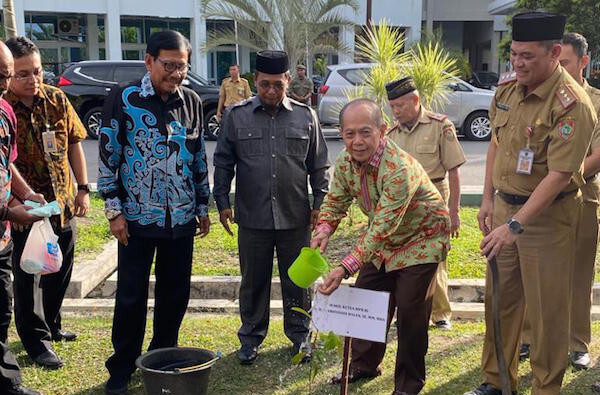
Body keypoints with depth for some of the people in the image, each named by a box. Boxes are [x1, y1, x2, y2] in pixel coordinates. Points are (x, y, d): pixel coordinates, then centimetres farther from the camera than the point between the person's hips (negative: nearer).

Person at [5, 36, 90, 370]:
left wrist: (83, 188, 6)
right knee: (29, 277, 7)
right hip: (25, 208, -5)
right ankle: (37, 340, 21)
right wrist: (26, 196, -26)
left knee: (61, 270, 19)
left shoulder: (57, 99, 0)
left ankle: (51, 324, 40)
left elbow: (74, 143, 7)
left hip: (63, 203, 5)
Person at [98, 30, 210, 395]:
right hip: (137, 216, -3)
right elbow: (108, 157, -5)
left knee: (176, 293, 11)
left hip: (181, 218, 4)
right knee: (131, 295, 4)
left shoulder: (192, 102, 5)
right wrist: (114, 210, -8)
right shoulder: (124, 100, -7)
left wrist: (203, 207, 13)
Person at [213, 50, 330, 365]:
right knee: (253, 281, 11)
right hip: (252, 218, 0)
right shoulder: (237, 116, 2)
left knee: (297, 281, 11)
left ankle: (299, 334, 28)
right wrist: (222, 202, 1)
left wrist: (319, 203, 4)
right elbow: (223, 163, 6)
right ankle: (251, 337, 26)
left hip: (295, 218, 1)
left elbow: (319, 165, 8)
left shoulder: (305, 116, 4)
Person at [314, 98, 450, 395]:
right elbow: (335, 202, -2)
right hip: (382, 240, 7)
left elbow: (382, 228, -40)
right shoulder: (345, 162, -14)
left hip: (421, 240, -7)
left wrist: (345, 268, -47)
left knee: (410, 311, -5)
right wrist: (323, 231, -26)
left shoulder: (399, 169, -37)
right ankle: (364, 365, 35)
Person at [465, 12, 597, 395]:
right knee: (500, 299, 15)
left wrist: (516, 225, -28)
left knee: (546, 309, 4)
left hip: (547, 214, -7)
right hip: (504, 206, 7)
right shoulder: (507, 88, 2)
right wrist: (489, 199, 11)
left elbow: (559, 175, -25)